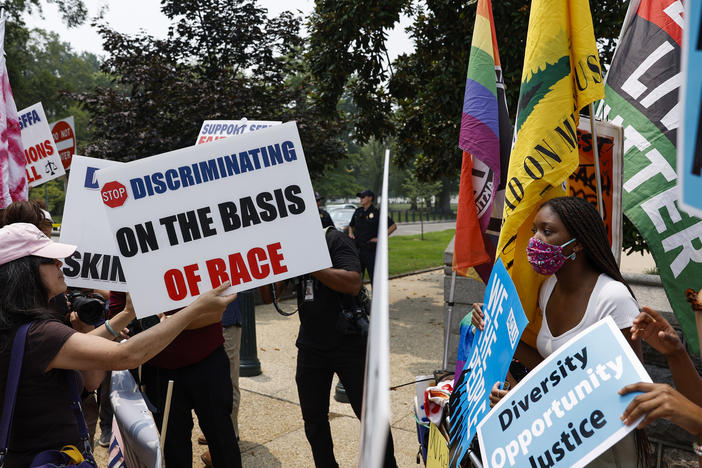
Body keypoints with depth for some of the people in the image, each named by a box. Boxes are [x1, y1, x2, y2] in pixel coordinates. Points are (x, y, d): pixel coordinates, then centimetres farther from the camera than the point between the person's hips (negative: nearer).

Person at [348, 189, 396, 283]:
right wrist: (351, 233, 7)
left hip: (370, 249, -5)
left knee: (373, 274, -1)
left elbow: (393, 226, -8)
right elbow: (351, 225, 28)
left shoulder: (377, 213, -6)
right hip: (357, 248, 6)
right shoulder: (358, 211, 11)